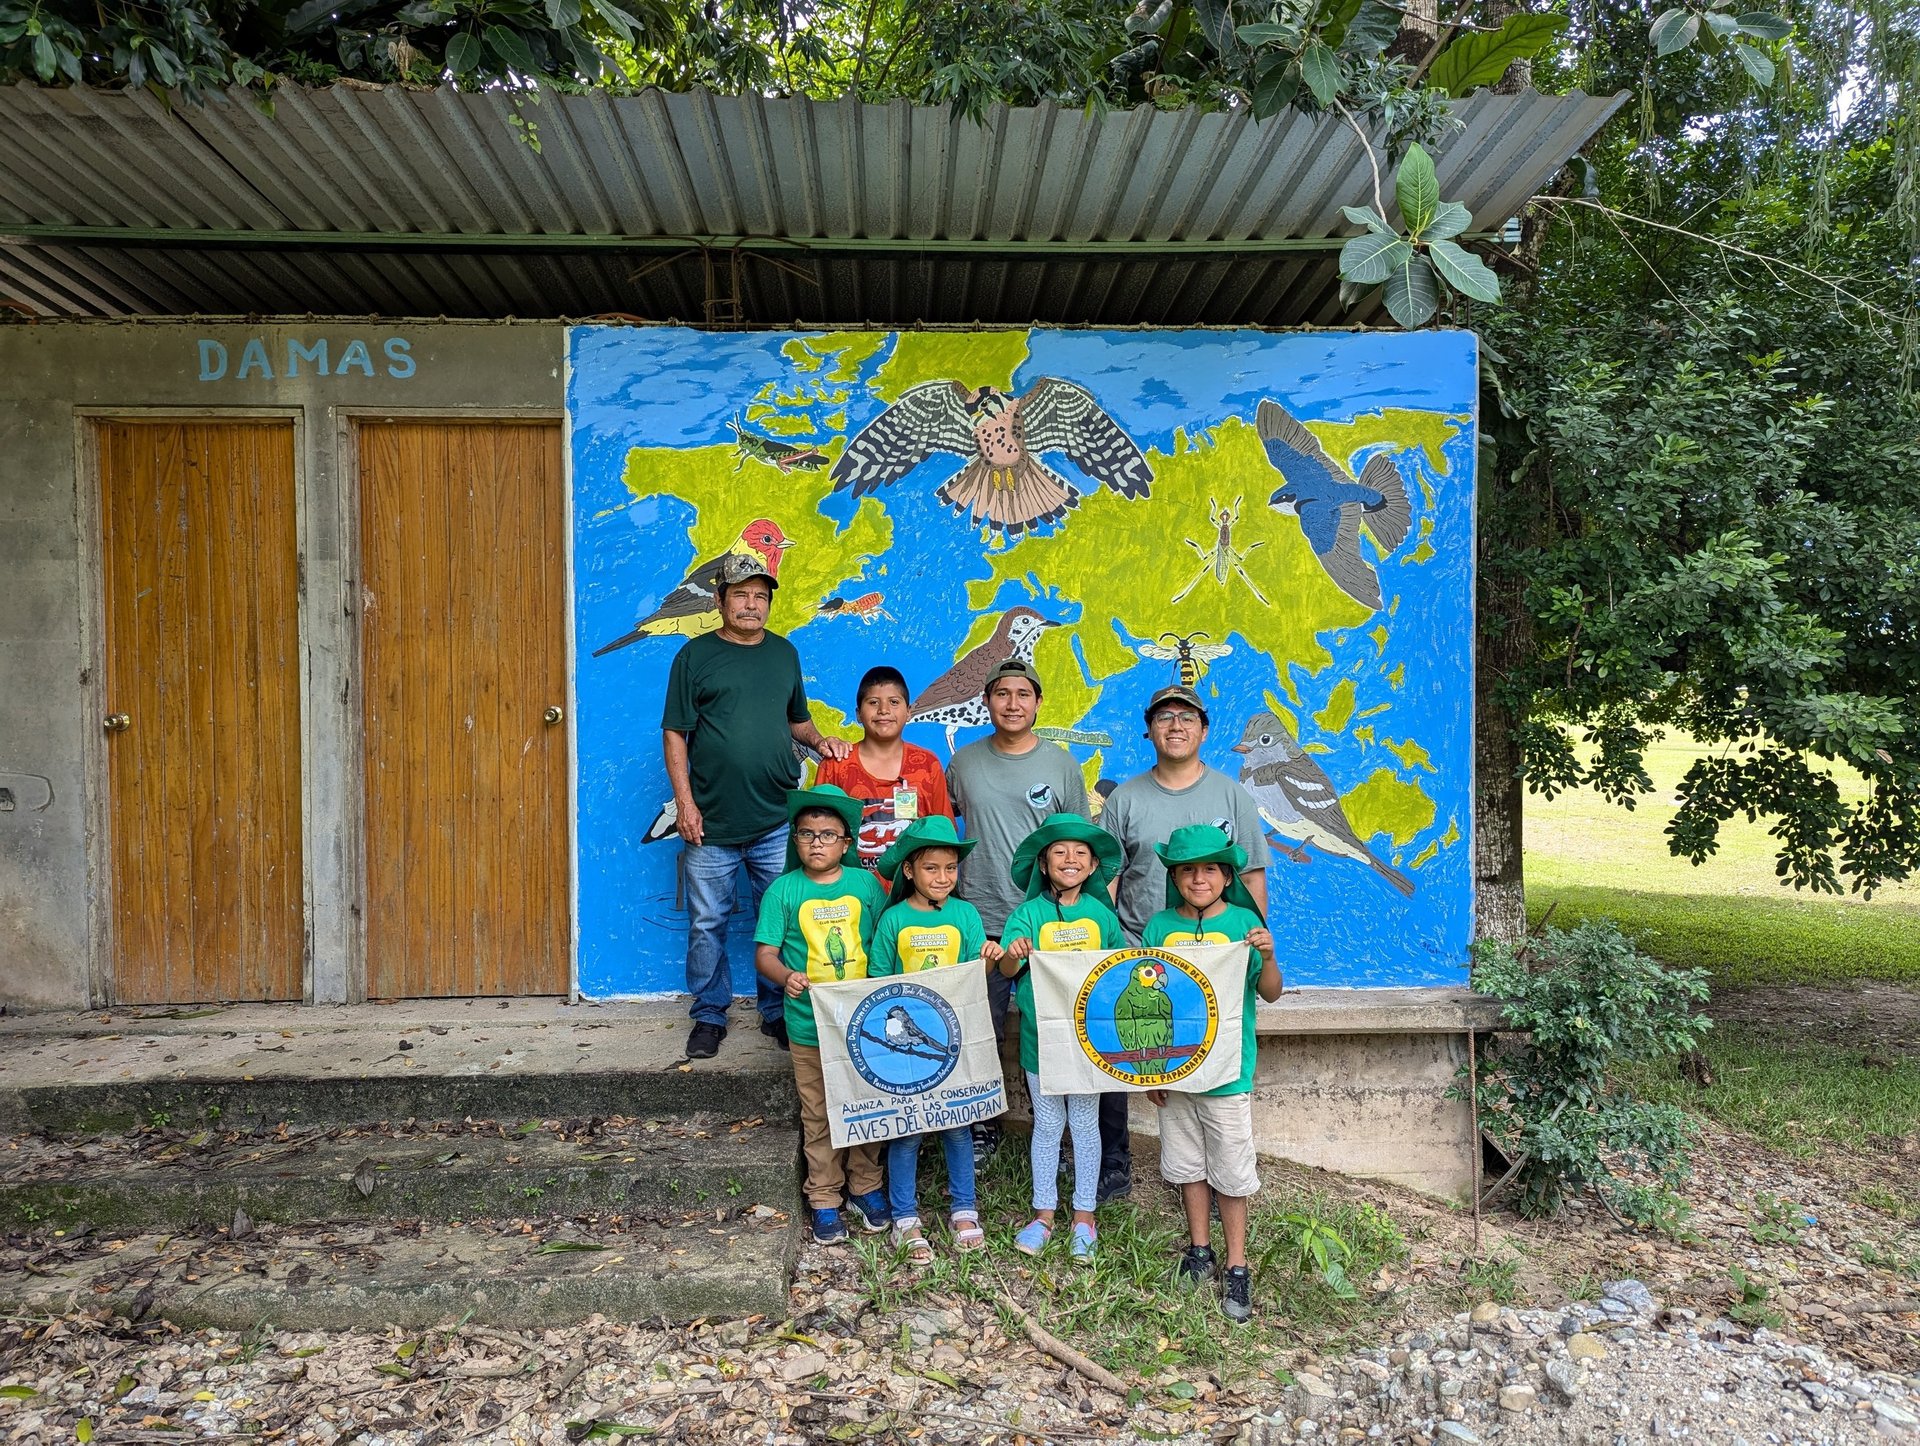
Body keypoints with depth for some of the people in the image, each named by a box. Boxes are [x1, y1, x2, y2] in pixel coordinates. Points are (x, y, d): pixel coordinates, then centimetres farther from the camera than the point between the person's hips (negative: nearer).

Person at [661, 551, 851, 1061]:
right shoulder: (696, 654, 1)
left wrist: (818, 739, 1)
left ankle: (778, 1013, 22)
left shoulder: (783, 652, 12)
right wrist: (684, 801, -9)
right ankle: (710, 1015, 22)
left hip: (777, 821, 3)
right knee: (707, 924, 7)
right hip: (711, 823, -2)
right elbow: (675, 734, -1)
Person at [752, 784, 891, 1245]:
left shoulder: (866, 884, 1)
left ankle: (865, 1185, 32)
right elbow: (765, 953, -6)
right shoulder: (783, 890, -3)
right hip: (809, 1026, -1)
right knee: (819, 1117, 8)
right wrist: (787, 976, -25)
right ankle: (825, 1199, 23)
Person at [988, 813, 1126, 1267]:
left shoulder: (1100, 914, -1)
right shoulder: (1030, 913, -7)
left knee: (1085, 1124, 12)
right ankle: (1044, 1212, 27)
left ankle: (1084, 1215, 27)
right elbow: (1008, 969, -17)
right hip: (1041, 1037, -1)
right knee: (1047, 1125, 12)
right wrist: (1012, 954, -39)